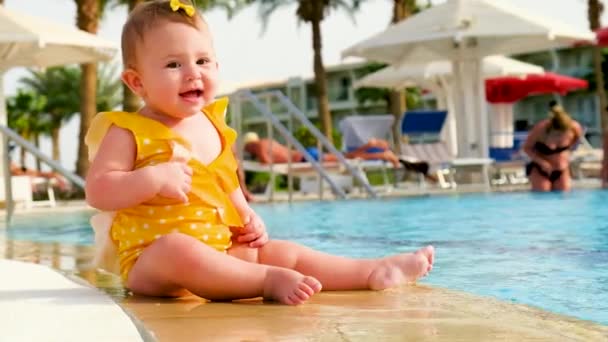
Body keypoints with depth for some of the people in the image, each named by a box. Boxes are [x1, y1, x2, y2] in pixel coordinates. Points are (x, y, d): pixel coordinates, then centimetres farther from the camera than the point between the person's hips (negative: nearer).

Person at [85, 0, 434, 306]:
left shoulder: (212, 125, 12)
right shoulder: (128, 132, -9)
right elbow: (98, 192, -17)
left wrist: (248, 218, 10)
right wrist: (154, 179, -27)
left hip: (222, 252, 8)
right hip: (151, 262, -7)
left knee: (284, 252, 1)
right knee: (177, 250, -40)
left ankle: (373, 271, 4)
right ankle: (269, 281, -37)